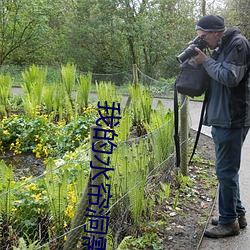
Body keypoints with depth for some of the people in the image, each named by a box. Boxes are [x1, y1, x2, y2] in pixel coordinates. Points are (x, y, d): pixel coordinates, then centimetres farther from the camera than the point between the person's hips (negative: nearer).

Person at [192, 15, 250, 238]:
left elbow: (230, 77, -21)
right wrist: (203, 60, 4)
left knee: (226, 171, -3)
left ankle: (229, 221, 8)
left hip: (232, 120, -10)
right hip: (221, 119, 10)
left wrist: (206, 61, -11)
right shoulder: (221, 47, 16)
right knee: (228, 170, 16)